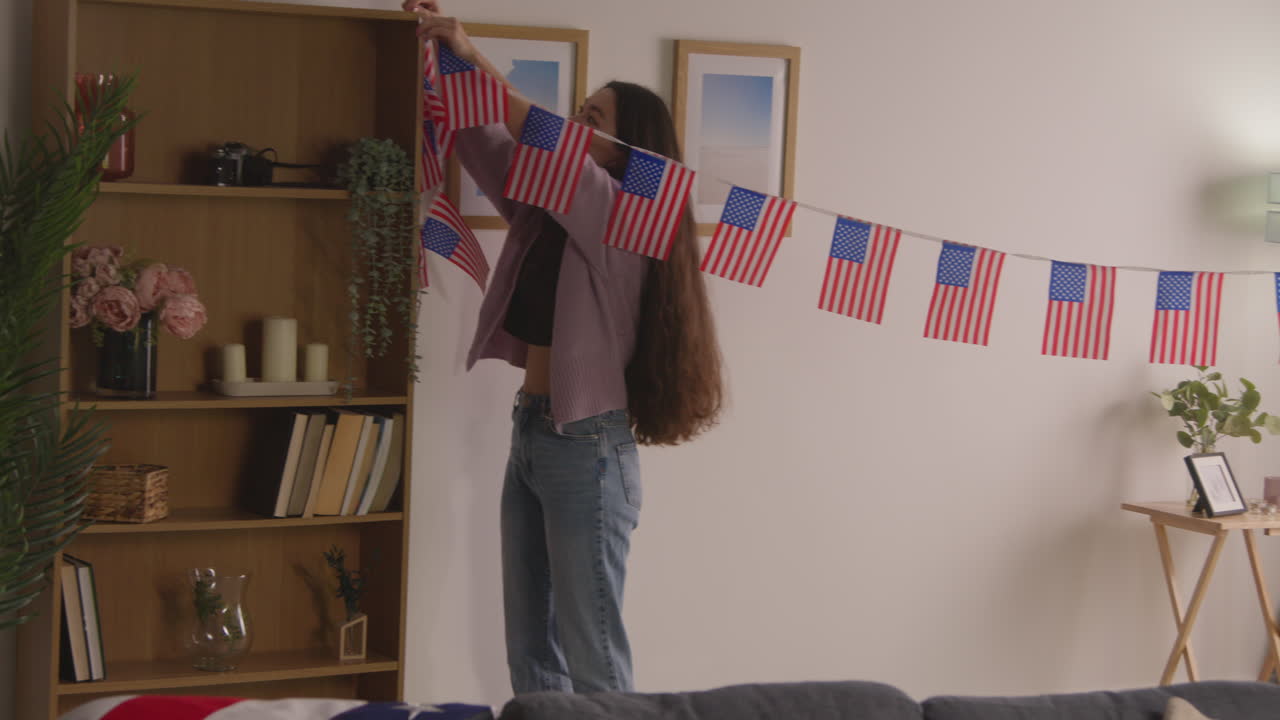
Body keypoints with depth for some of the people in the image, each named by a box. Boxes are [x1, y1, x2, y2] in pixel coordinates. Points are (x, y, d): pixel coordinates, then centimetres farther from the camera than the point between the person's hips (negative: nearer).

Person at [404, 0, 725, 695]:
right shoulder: (547, 209, 10)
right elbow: (484, 138, 12)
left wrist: (475, 58, -21)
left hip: (588, 446, -9)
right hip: (530, 431, 9)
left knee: (591, 650, -4)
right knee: (529, 645, 12)